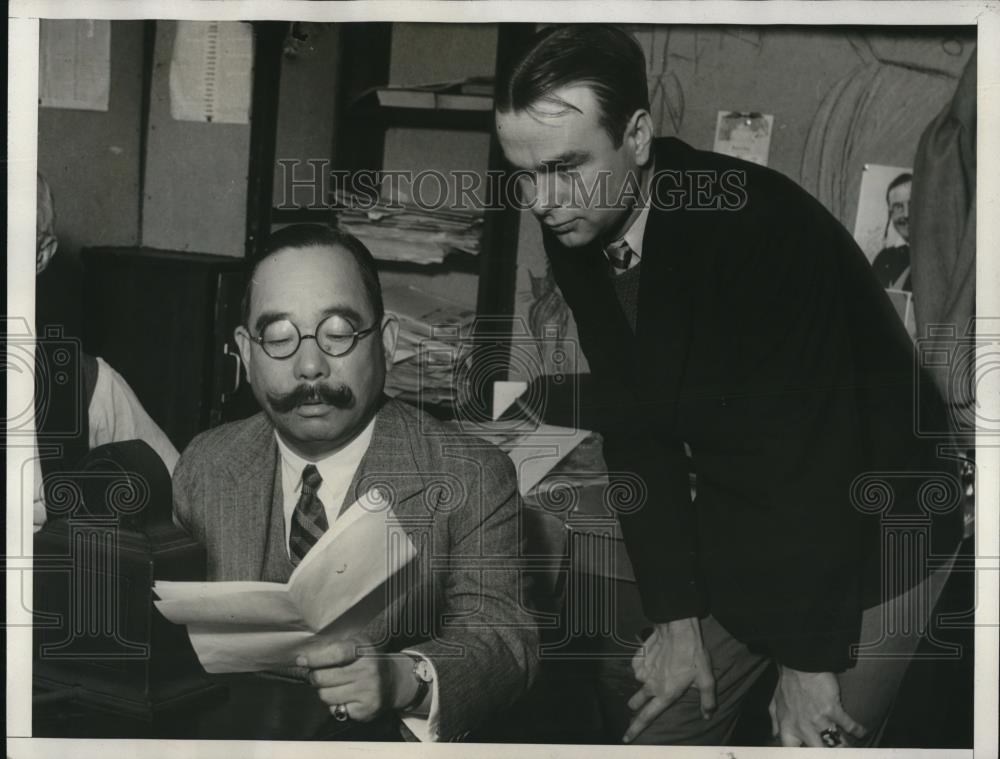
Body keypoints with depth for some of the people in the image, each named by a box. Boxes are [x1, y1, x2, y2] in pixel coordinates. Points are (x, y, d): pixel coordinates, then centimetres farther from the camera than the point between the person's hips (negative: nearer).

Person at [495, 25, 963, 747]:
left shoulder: (755, 224, -30)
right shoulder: (577, 234, -8)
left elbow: (811, 450, -28)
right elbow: (637, 430, -3)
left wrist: (809, 661, -21)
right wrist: (675, 613, -5)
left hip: (868, 534, -6)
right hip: (734, 526, 7)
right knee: (646, 710, 11)